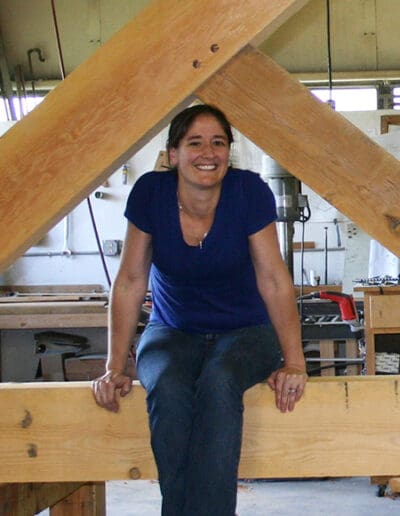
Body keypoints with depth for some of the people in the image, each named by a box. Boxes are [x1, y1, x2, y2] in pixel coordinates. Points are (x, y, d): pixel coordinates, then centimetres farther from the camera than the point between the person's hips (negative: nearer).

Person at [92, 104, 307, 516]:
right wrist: (114, 368, -13)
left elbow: (274, 280, -12)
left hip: (244, 331, -1)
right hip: (172, 333, 1)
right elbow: (130, 282, -7)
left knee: (218, 382, -35)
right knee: (167, 389, -33)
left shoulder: (249, 191, -15)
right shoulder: (150, 192, -11)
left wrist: (294, 362, -21)